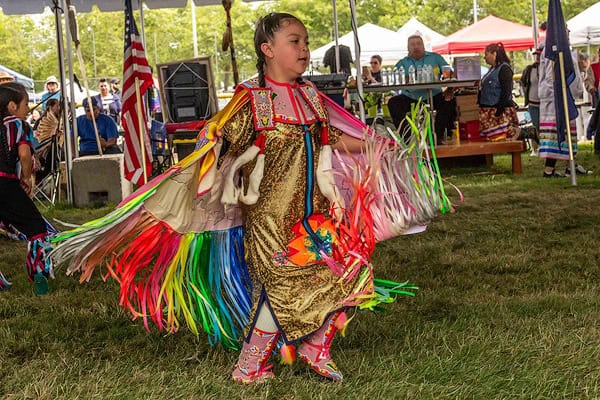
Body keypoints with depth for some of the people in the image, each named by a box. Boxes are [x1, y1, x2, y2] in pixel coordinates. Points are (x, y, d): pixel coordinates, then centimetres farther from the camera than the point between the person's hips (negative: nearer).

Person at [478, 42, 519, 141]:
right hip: (489, 111, 10)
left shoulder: (504, 69, -9)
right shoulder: (492, 69, 19)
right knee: (491, 139, 7)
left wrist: (500, 110, -21)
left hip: (501, 112, -10)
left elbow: (506, 91, -17)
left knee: (501, 139, -13)